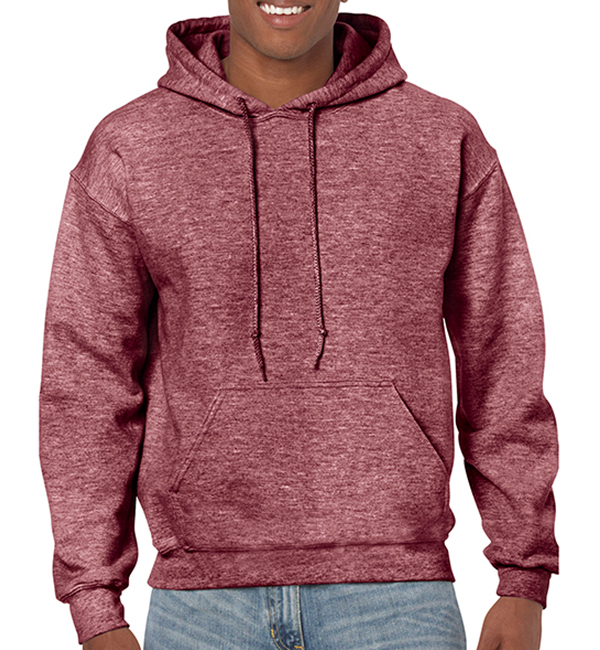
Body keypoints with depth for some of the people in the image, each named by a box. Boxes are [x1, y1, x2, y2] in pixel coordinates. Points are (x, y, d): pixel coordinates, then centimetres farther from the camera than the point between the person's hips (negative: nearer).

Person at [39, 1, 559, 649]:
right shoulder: (127, 151, 1)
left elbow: (502, 366, 5)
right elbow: (88, 385, 1)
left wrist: (526, 584, 1)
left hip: (392, 598, 0)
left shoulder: (446, 140, 2)